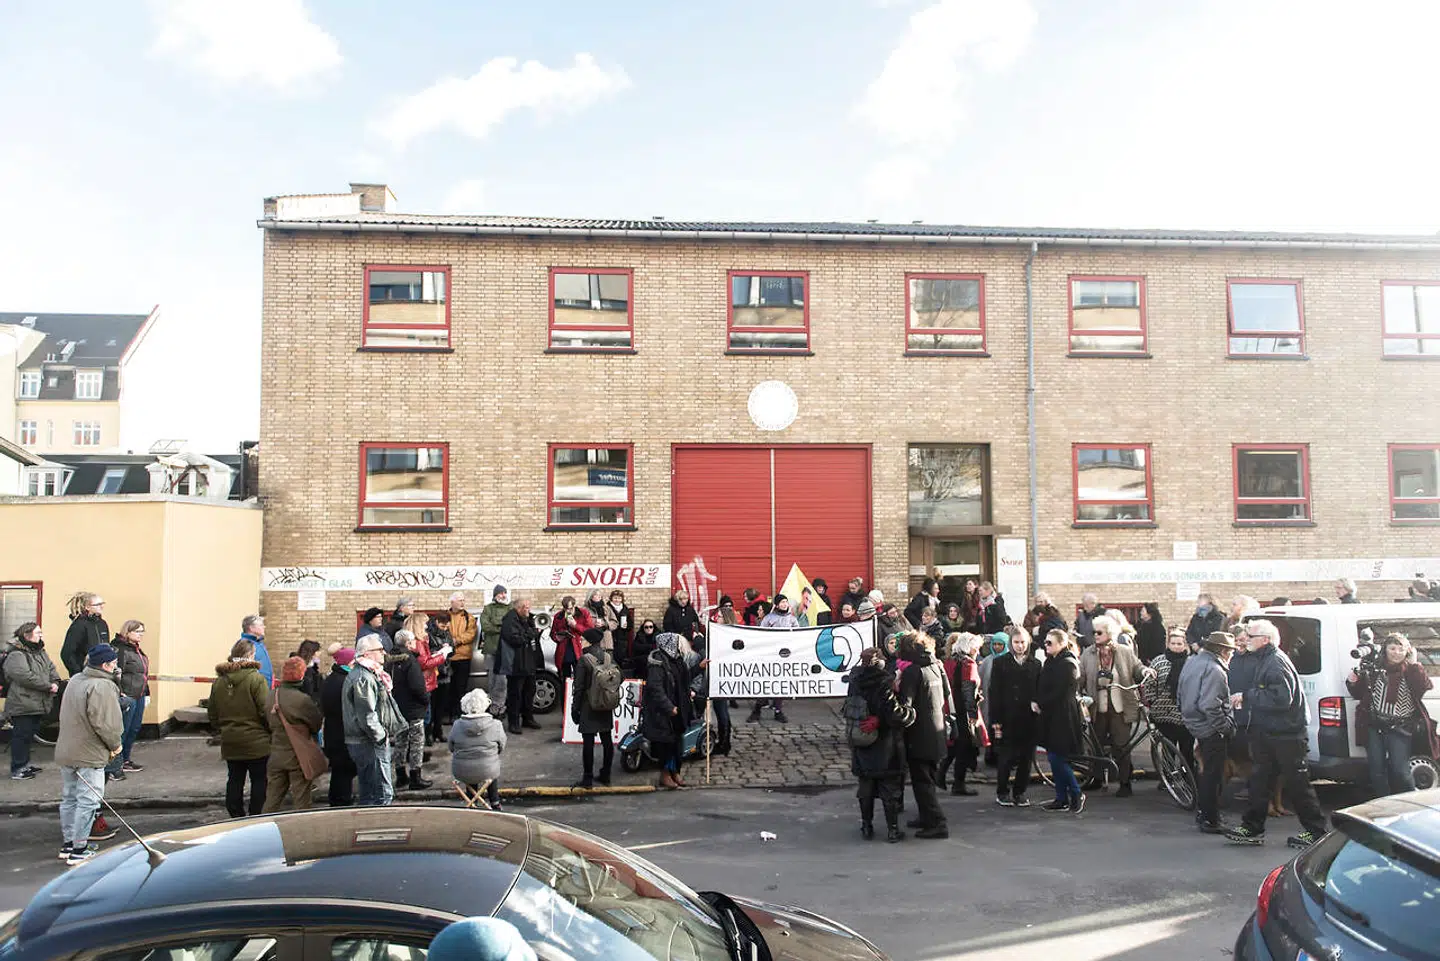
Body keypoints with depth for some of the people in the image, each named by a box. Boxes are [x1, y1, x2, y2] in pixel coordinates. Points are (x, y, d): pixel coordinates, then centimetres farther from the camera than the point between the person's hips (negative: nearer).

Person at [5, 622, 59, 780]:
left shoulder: (40, 653, 16)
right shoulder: (16, 656, -15)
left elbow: (51, 668, 14)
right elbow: (26, 676, -25)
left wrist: (55, 682, -8)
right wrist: (48, 686, -20)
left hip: (38, 705, 9)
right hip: (23, 706, -9)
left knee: (29, 735, 17)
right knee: (21, 736, -3)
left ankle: (25, 764, 28)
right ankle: (17, 770, 5)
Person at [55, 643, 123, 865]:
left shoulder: (74, 680, 8)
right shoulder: (101, 687, -21)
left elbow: (68, 715, 17)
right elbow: (104, 723, -23)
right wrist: (115, 744, -6)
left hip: (66, 752, 9)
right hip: (89, 755, -9)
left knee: (69, 798, 17)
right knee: (88, 801, -1)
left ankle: (67, 844, 28)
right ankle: (79, 850, 3)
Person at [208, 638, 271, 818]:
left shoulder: (219, 681, 3)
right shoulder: (256, 679, -16)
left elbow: (212, 714, 10)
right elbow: (266, 711, -16)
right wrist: (272, 730, -2)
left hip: (229, 742, 5)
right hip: (256, 742, -5)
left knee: (234, 780, 13)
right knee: (259, 780, 6)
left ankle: (236, 816, 19)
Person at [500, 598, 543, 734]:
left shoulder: (526, 620, 17)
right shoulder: (510, 620, -13)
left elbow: (534, 636, 27)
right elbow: (515, 639, -23)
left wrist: (536, 632, 5)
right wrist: (530, 634, -16)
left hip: (529, 663, 9)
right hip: (516, 665, -9)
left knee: (529, 692, 16)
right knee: (515, 694, -3)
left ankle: (528, 718, 28)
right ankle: (514, 722, 3)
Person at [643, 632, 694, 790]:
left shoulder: (675, 659, 11)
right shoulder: (657, 662, -16)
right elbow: (655, 688, -21)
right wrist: (669, 707, -23)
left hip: (676, 709, 8)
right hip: (662, 711, -8)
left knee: (677, 741, 11)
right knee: (665, 741, 0)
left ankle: (675, 772, 21)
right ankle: (665, 775, 11)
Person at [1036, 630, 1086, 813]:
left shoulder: (1068, 664, -13)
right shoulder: (1050, 662, 15)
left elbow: (1058, 692, -18)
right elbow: (1042, 687, 16)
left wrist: (1039, 703, -9)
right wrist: (1038, 703, 0)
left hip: (1062, 718, -9)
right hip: (1051, 716, 9)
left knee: (1057, 758, -8)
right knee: (1054, 758, 9)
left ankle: (1077, 794, 8)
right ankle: (1061, 799, 16)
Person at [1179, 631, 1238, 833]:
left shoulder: (1191, 662, 11)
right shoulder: (1213, 670, -20)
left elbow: (1180, 696, 18)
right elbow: (1209, 705, -29)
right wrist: (1226, 726, -20)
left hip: (1196, 725, 10)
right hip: (1212, 731, -10)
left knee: (1206, 772, 21)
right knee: (1213, 775, -1)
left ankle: (1202, 813, 30)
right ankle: (1209, 820, 6)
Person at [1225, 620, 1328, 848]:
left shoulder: (1276, 663, -19)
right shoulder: (1265, 660, 14)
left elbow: (1281, 699, -28)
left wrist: (1247, 696, -21)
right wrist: (1245, 697, 6)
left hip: (1286, 734, -10)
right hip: (1268, 733, 10)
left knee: (1297, 782, 0)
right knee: (1259, 780, 10)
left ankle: (1315, 831, 12)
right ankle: (1252, 829, 15)